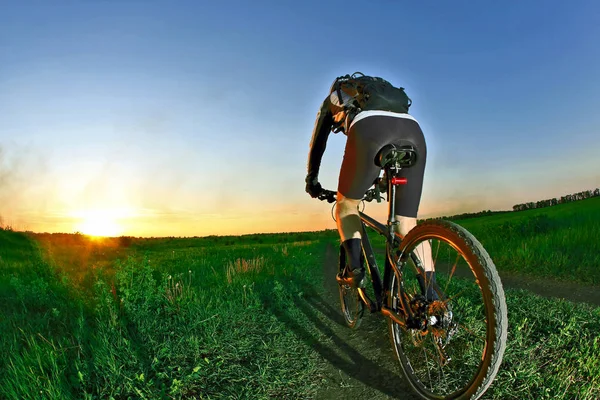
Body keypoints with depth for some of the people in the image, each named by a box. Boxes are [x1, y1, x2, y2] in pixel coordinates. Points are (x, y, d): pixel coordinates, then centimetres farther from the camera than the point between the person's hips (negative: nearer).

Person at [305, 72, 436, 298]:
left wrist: (312, 180, 48)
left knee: (346, 204, 18)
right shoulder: (378, 92, 48)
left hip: (370, 129, -4)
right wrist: (378, 181, 60)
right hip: (412, 130, 4)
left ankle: (355, 267, -1)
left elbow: (317, 143, 37)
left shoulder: (333, 99, 38)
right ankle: (432, 299, 1)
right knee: (408, 225, 7)